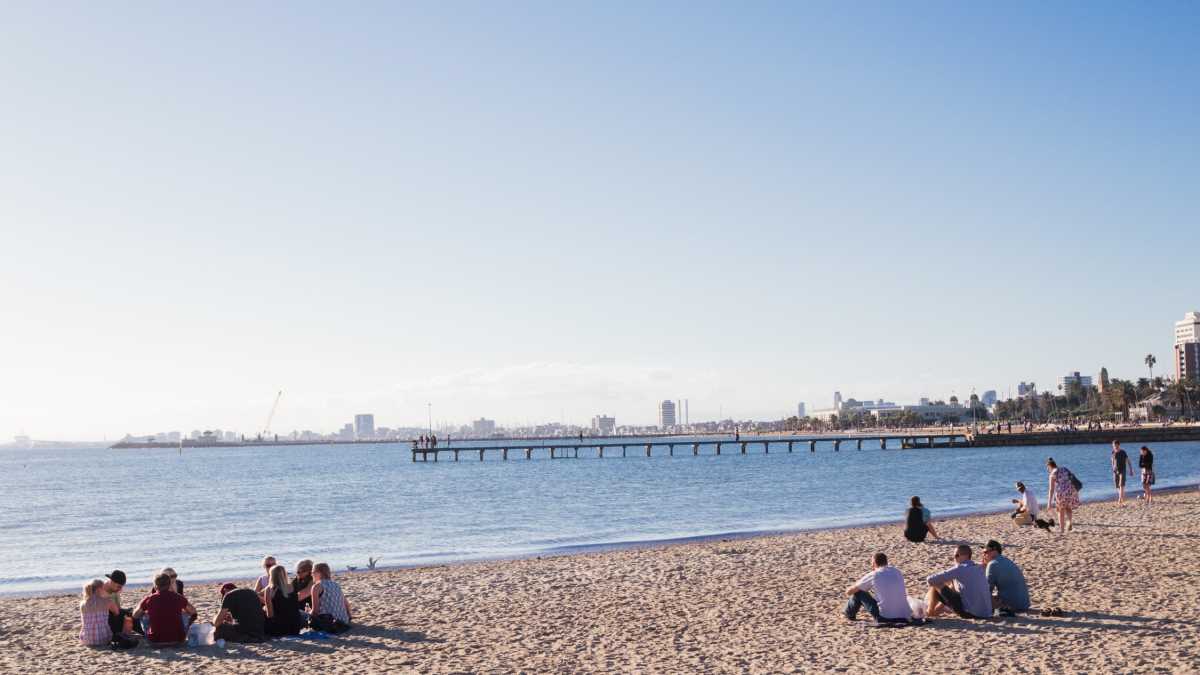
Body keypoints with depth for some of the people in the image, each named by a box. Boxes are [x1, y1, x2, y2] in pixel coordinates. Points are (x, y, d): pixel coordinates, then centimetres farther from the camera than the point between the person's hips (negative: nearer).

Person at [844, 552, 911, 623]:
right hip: (904, 619, 5)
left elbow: (849, 592, 6)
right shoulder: (897, 572, 9)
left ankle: (850, 614, 33)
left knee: (859, 592, 11)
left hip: (884, 618, -4)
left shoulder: (873, 575, -5)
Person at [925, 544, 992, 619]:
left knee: (936, 585, 2)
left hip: (970, 613, -8)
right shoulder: (979, 569, 15)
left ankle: (930, 611, 20)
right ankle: (937, 609, 46)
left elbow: (931, 579, -6)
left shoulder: (960, 569, -7)